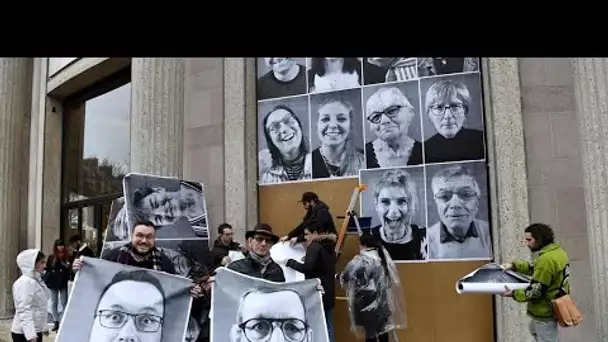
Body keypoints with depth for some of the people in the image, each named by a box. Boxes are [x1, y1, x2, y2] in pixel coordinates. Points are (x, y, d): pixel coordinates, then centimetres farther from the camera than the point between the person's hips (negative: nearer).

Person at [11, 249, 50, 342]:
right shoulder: (25, 282, -18)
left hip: (36, 331, 9)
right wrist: (30, 334, -31)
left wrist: (43, 326, 23)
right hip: (24, 333, -9)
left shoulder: (37, 280, 11)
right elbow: (24, 311, -25)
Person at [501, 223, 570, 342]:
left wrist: (514, 294, -12)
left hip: (544, 312, -10)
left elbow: (536, 291, -25)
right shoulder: (558, 251, 2)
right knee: (534, 330, 31)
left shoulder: (546, 259, -29)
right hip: (553, 307, 10)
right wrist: (514, 265, 3)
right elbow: (535, 267, 14)